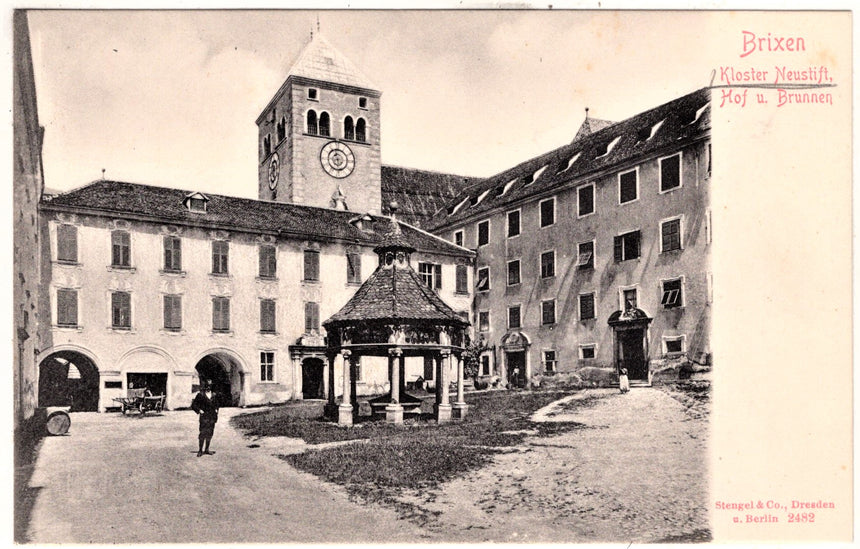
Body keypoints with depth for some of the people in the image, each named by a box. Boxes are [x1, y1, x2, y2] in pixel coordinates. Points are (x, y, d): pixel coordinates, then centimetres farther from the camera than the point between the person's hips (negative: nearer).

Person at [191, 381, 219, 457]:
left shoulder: (213, 395, 11)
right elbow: (193, 405, 0)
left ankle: (206, 449, 16)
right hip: (204, 417, -5)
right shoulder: (200, 395, -3)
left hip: (212, 417, 5)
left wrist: (216, 410, 12)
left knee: (210, 433, 7)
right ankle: (200, 451, -3)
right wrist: (199, 410, -8)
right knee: (203, 433, -9)